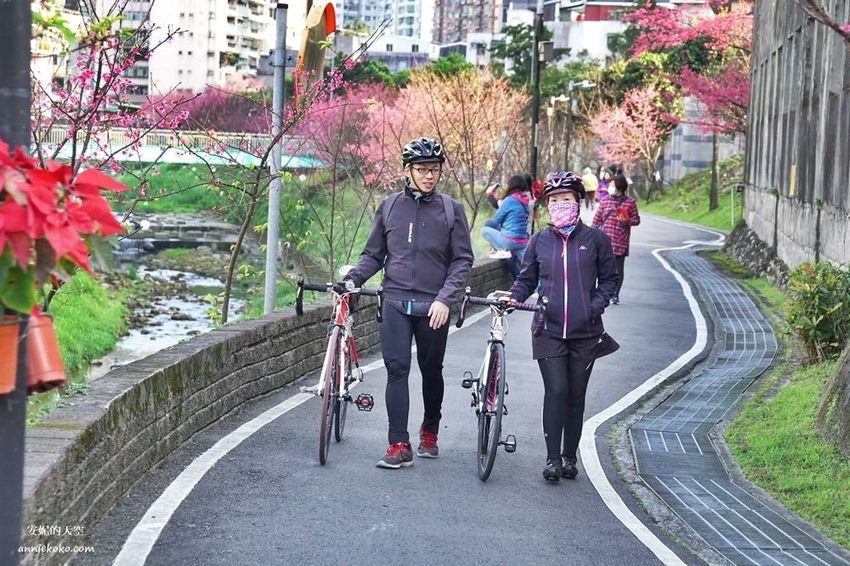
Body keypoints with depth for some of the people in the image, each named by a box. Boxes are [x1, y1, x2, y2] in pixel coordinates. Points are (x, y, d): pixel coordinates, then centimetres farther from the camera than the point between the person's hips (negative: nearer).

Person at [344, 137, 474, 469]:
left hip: (433, 306, 0)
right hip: (395, 302, 1)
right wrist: (351, 280, -4)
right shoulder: (389, 207, 8)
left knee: (432, 371, 10)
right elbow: (373, 255, 14)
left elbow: (462, 260, 2)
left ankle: (430, 432, 31)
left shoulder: (451, 210, 3)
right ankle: (399, 445, -10)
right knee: (396, 369, -9)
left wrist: (445, 298, -10)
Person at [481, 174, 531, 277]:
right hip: (523, 242, 7)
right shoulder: (525, 201, 8)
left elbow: (496, 220, 0)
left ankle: (502, 250, 0)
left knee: (485, 230, 11)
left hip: (510, 240, -7)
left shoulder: (509, 200, -11)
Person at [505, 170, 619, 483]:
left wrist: (596, 306, -6)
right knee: (555, 392, -7)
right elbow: (527, 278, 14)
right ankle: (552, 458, -3)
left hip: (584, 332, 0)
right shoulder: (539, 241, 6)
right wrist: (514, 297, -5)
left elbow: (608, 278, 9)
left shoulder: (595, 239, 2)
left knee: (576, 396, 8)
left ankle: (570, 457, 18)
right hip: (549, 330, 0)